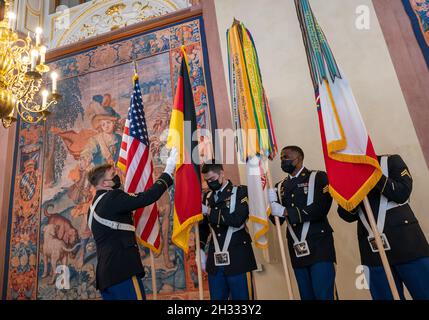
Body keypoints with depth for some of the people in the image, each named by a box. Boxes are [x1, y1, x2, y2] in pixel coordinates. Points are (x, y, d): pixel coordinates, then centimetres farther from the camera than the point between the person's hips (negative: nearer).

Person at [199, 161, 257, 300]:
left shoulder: (241, 191, -4)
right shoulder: (207, 197, 12)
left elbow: (237, 219, -19)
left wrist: (209, 211, -12)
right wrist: (200, 250, 8)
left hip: (238, 260, -4)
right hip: (215, 261, 4)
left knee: (241, 297, 5)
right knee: (216, 297, 11)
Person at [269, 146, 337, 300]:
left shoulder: (318, 177, -1)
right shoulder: (280, 186, 12)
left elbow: (320, 208, -16)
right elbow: (277, 220, 9)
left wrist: (286, 212, -16)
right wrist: (272, 203, -11)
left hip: (319, 246, -4)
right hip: (297, 249, 5)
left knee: (324, 295, -6)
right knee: (306, 295, 12)